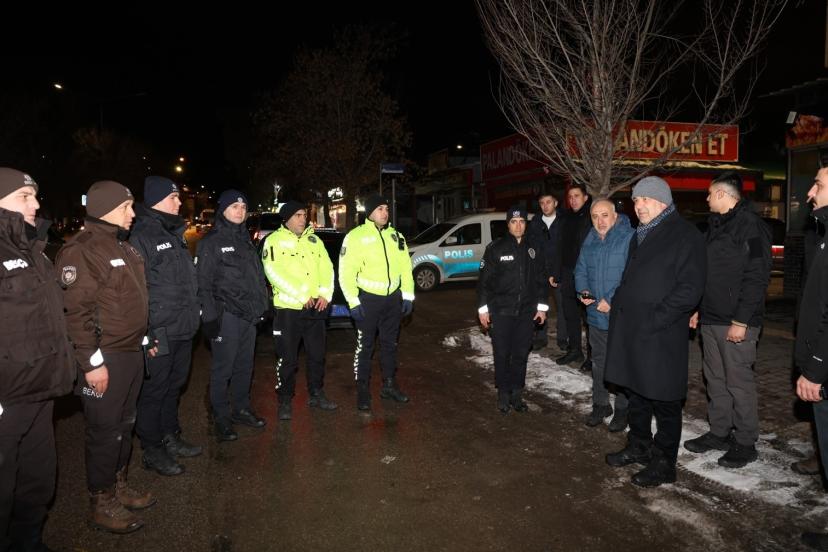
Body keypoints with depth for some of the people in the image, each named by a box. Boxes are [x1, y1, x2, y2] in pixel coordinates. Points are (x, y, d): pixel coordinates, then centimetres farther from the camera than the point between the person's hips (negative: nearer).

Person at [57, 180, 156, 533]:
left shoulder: (122, 246, 13)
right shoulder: (81, 250, -16)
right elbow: (76, 312, -20)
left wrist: (143, 339, 21)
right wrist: (92, 362, -20)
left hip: (132, 353, 9)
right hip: (105, 360, -9)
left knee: (125, 425, 19)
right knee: (105, 431, 3)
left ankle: (119, 487, 35)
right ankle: (101, 504, 19)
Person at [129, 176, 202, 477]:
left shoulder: (174, 234, 14)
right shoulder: (141, 237, -15)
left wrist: (193, 314, 19)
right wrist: (145, 334, -21)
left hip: (183, 331, 9)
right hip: (160, 335, -9)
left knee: (174, 387, 20)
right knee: (154, 392, 5)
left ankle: (171, 437, 35)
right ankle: (153, 451, 19)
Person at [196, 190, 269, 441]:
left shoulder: (245, 240, 16)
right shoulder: (211, 242, -6)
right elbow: (203, 282, -11)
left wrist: (261, 306, 16)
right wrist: (209, 316, -16)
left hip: (249, 314, 7)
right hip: (226, 314, -7)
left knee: (245, 365, 14)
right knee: (223, 368, -1)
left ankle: (242, 409, 27)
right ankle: (221, 418, 11)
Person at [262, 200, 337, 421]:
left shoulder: (314, 240, 13)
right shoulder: (274, 240, -5)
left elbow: (327, 268, 9)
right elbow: (274, 273, -16)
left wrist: (325, 294, -7)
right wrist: (301, 296, -19)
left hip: (316, 308, 5)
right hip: (288, 309, -5)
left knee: (317, 354, 14)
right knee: (288, 359, 4)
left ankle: (316, 394, 30)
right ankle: (285, 401, 19)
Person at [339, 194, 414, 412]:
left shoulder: (395, 235, 8)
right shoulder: (355, 236, -9)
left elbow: (405, 267, 9)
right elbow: (346, 272, -12)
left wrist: (407, 295, 3)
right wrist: (353, 302, -16)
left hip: (393, 297, 5)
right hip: (368, 299, -5)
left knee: (390, 344, 15)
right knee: (364, 346, 2)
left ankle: (389, 385, 30)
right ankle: (363, 391, 14)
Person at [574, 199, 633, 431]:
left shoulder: (629, 238, -16)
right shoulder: (590, 241, 7)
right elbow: (580, 271, 15)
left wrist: (612, 300, -24)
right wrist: (583, 291, -4)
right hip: (596, 315, 6)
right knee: (598, 362, 19)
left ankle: (622, 409, 24)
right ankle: (600, 404, 35)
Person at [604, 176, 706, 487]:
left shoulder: (685, 236, -9)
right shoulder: (640, 235, 16)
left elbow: (690, 289, -17)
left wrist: (653, 318, -20)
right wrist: (619, 304, 8)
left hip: (661, 336, -8)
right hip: (630, 330, 8)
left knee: (663, 401, 5)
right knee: (636, 394, 19)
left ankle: (664, 463, 19)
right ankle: (638, 447, 36)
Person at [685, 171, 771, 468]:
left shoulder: (751, 225, -12)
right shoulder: (716, 224, 15)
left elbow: (757, 277, -17)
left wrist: (741, 320, -20)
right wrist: (698, 309, 17)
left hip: (736, 322, -9)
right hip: (711, 319, 9)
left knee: (739, 382, 1)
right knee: (715, 379, 15)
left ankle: (745, 443, 14)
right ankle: (719, 433, 28)